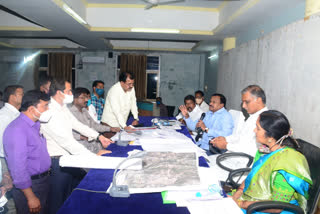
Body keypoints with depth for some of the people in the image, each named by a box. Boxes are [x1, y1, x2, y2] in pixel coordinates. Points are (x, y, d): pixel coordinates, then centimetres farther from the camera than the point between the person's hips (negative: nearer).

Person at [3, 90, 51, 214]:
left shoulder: (35, 125, 7)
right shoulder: (17, 130, -24)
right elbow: (18, 168, -25)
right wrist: (31, 197, -21)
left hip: (43, 182, 9)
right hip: (28, 186, -9)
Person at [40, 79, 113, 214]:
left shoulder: (63, 107, 4)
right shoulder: (49, 113, -26)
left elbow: (77, 124, 12)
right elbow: (67, 141, -28)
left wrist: (99, 136, 4)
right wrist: (94, 156, -25)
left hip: (68, 156, 9)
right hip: (57, 161, -9)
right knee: (59, 201, 6)